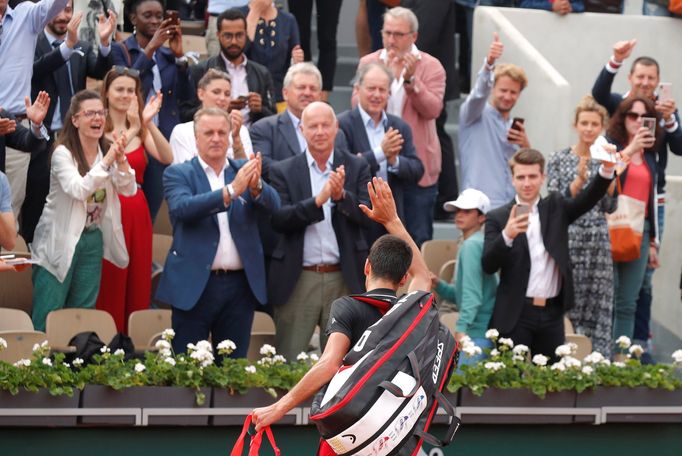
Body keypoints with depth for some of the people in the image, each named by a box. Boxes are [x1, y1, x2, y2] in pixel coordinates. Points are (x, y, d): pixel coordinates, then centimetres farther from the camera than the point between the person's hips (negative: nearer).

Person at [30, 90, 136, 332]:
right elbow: (78, 189, -27)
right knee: (47, 319, -6)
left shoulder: (107, 151, 3)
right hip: (60, 243, -6)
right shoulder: (63, 153, -14)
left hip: (93, 241, 6)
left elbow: (129, 190, -4)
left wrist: (121, 160, -21)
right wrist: (107, 162, -31)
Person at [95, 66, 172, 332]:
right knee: (108, 286, -5)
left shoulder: (142, 129, 11)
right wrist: (131, 131, -26)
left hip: (137, 213, 4)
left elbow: (167, 159, -6)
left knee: (137, 285, 4)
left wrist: (148, 124, -17)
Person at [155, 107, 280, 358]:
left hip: (239, 286, 3)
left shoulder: (244, 171, 11)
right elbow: (182, 208, -17)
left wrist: (256, 186, -26)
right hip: (195, 285, -3)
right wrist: (231, 191, -26)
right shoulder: (178, 174, 3)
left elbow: (273, 204, -3)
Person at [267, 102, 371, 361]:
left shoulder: (356, 167, 6)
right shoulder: (283, 171, 3)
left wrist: (341, 195, -21)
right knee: (288, 362, 0)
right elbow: (279, 220, -9)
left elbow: (366, 216, -3)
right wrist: (318, 201, -22)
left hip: (344, 279, 1)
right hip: (299, 280, -1)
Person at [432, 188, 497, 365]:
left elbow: (472, 294, -20)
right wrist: (438, 285, 7)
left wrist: (461, 328, -27)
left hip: (478, 333, -10)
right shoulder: (470, 244, 19)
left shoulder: (472, 245, -11)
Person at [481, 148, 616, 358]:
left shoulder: (555, 207, 11)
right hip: (516, 315, -2)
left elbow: (588, 198, -5)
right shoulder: (498, 218, 3)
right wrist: (507, 235, -24)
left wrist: (607, 169, -23)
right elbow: (488, 266, -7)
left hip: (552, 312, 3)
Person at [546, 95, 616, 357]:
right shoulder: (560, 159, 2)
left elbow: (610, 208, 7)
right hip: (567, 239, -3)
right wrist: (579, 180, -16)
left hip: (598, 242, 3)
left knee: (597, 307, 2)